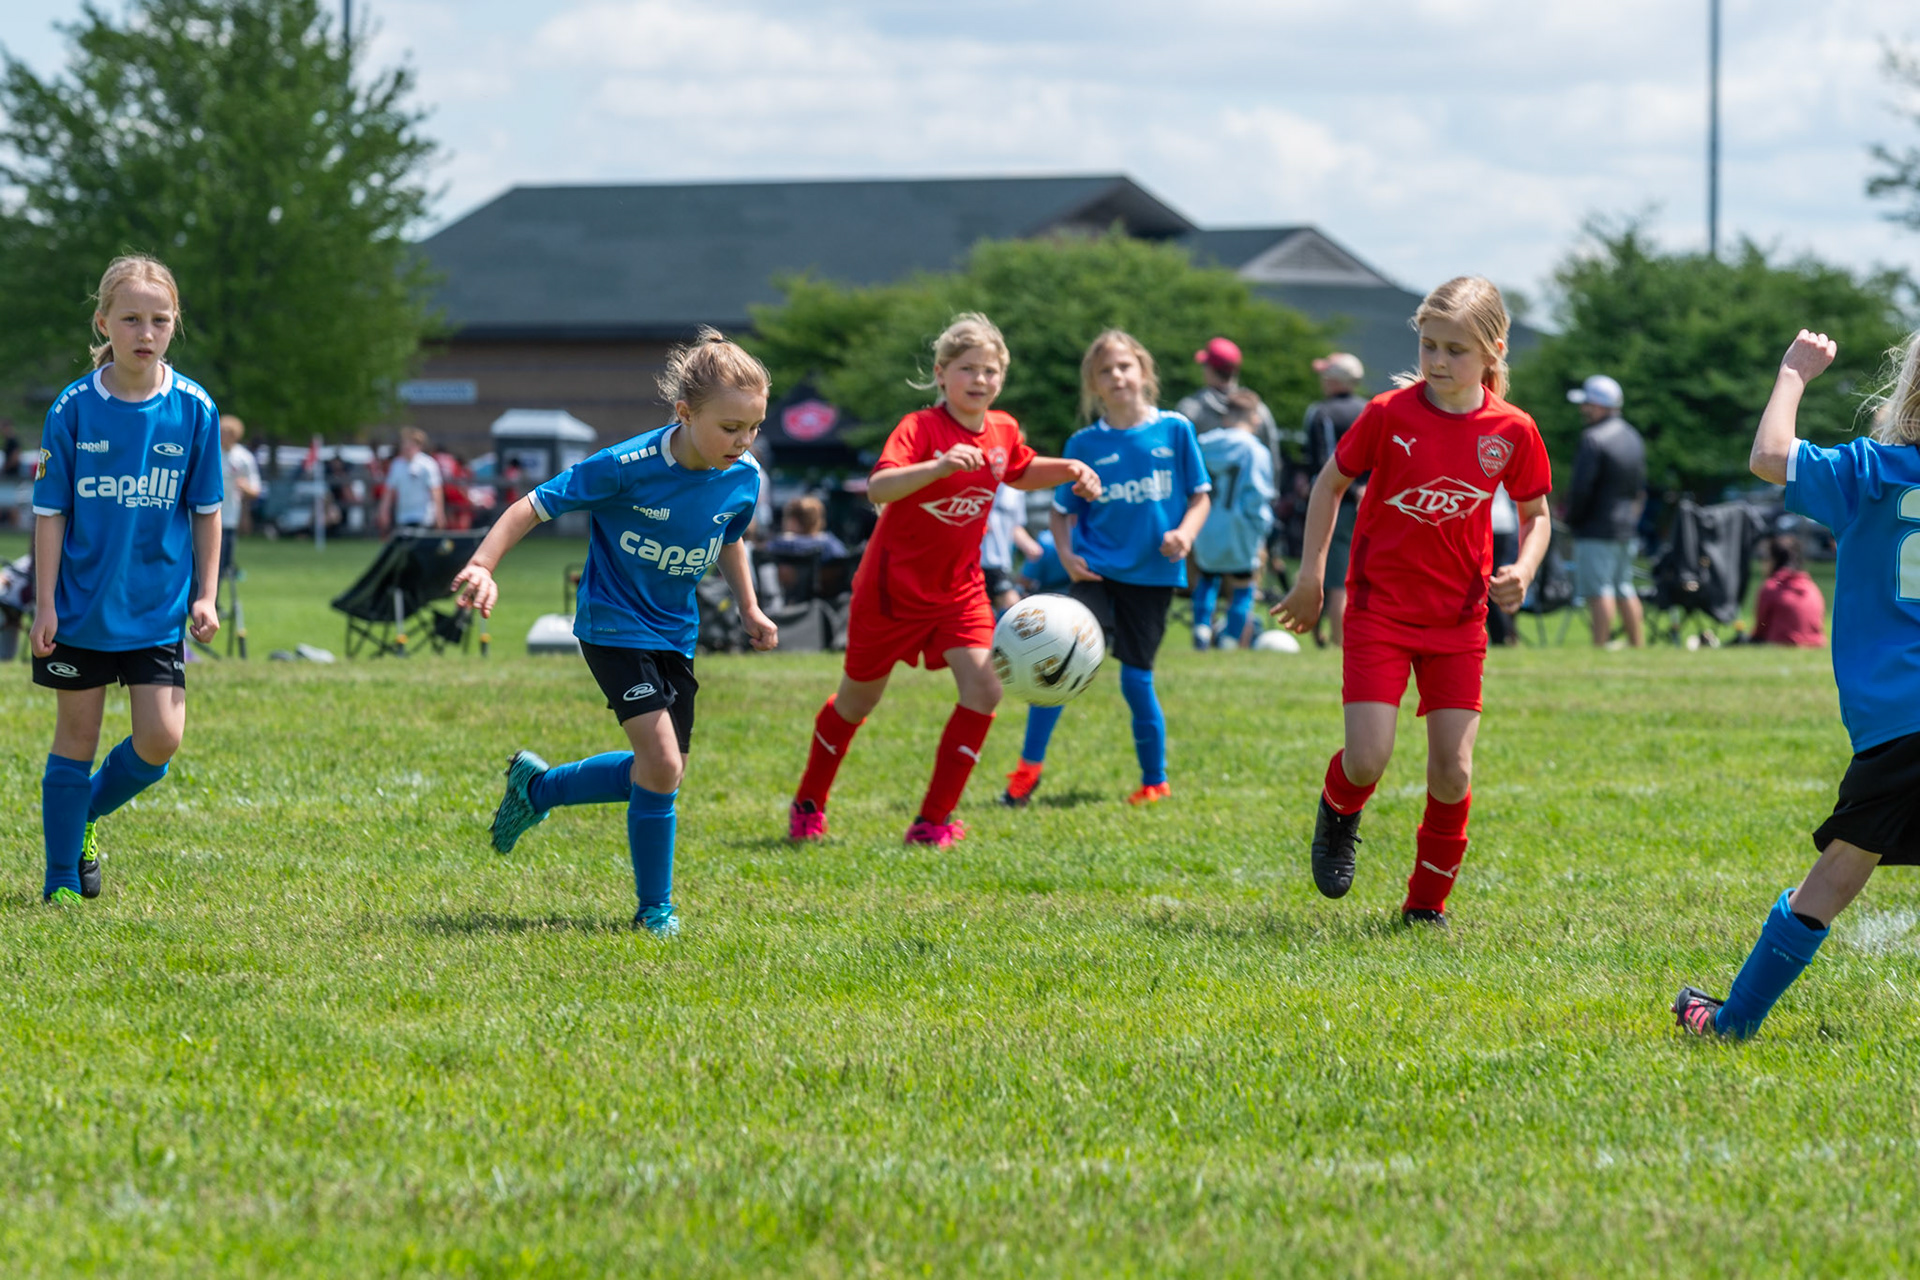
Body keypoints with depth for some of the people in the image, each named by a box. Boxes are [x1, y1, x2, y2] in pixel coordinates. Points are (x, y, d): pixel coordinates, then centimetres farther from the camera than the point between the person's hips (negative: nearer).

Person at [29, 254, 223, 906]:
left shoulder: (194, 410, -4)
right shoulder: (74, 409, -8)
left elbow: (206, 509, 5)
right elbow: (50, 512, -3)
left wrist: (205, 595, 2)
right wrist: (45, 603, -7)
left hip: (158, 606, 1)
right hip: (81, 604, -1)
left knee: (160, 739, -7)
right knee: (77, 735, 5)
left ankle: (86, 814, 22)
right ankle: (62, 880, 16)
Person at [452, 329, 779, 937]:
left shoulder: (743, 479, -8)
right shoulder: (628, 467, -24)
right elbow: (534, 506, -17)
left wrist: (749, 610, 12)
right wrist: (482, 567, -28)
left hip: (676, 635, 7)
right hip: (614, 627, -7)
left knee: (663, 772, 11)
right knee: (661, 764, -18)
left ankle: (536, 786, 34)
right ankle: (655, 909, -3)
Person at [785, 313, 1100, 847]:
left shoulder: (1002, 431, -3)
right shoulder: (920, 428, -23)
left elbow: (1021, 472, 22)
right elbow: (878, 487, -41)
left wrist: (1070, 470, 3)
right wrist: (938, 467, -57)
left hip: (959, 588, 5)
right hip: (894, 585, -5)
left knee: (983, 690, -15)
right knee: (858, 699, 12)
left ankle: (933, 821, -6)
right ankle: (808, 804, 36)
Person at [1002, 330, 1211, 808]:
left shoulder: (1175, 430, 1)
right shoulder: (1084, 444, 2)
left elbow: (1200, 495, 7)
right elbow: (1062, 510, 9)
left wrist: (1185, 534, -11)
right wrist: (1066, 554, -7)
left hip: (1152, 573, 0)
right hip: (1097, 569, 0)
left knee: (1137, 678, 3)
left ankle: (1155, 780, 21)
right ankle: (1029, 765, -8)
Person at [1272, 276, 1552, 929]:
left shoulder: (1512, 432, -5)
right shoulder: (1390, 414, -10)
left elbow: (1535, 513, 10)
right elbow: (1331, 482, 4)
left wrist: (1523, 569, -10)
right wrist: (1310, 575, 2)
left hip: (1458, 620, 2)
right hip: (1379, 608, -2)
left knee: (1453, 773, -2)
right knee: (1367, 760, -13)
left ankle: (1427, 903, 17)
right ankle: (1339, 813, 24)